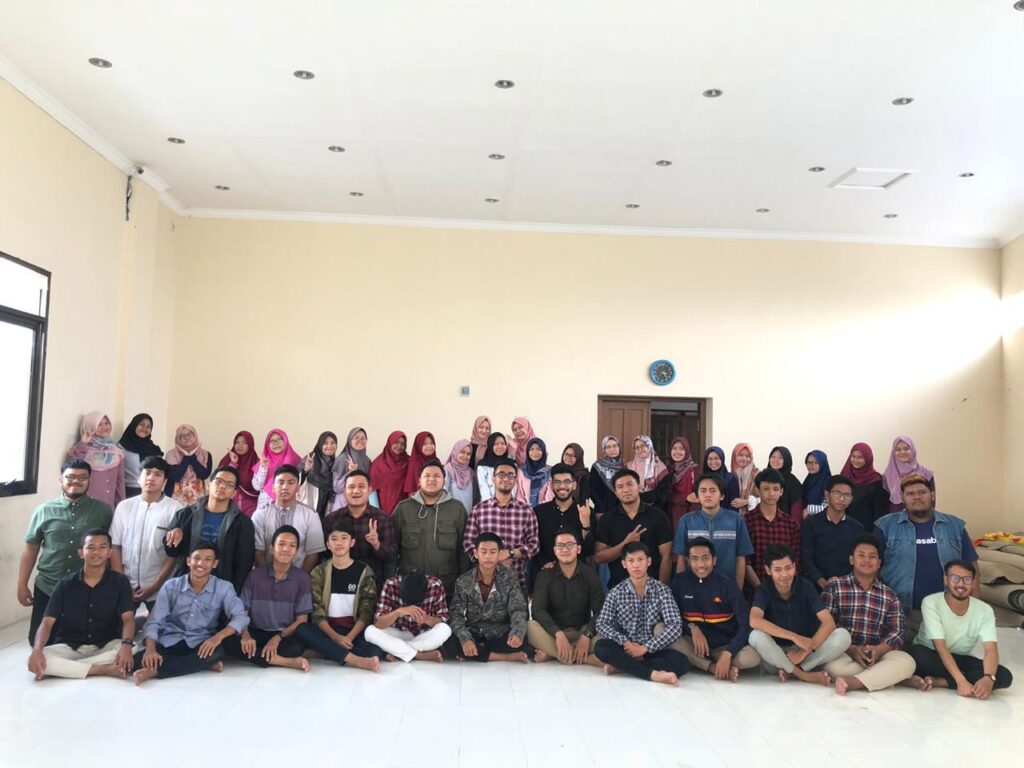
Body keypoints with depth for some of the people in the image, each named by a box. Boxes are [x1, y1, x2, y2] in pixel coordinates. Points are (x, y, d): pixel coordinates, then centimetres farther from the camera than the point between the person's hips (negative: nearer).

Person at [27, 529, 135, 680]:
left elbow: (128, 618, -13)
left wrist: (126, 644, -35)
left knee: (133, 649, -33)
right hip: (69, 647, 1)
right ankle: (105, 669, -29)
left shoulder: (120, 582, -3)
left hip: (106, 647, -1)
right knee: (35, 661, -29)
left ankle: (63, 667, -25)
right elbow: (47, 622, -7)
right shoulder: (65, 584, -1)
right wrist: (37, 650, -27)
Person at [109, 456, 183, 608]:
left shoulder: (174, 508, -6)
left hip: (159, 588, -2)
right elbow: (115, 547, 4)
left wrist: (155, 587, -8)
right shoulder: (124, 506, 4)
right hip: (126, 586, 2)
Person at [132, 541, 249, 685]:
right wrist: (150, 649, -27)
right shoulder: (171, 587, -2)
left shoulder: (224, 588, -5)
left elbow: (240, 617, -13)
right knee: (139, 659, -27)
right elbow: (154, 622, -7)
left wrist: (218, 636, -31)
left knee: (217, 652, -35)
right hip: (169, 643, 2)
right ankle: (204, 664, -22)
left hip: (201, 644, -1)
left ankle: (155, 671, -27)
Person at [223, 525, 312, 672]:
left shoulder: (302, 578, -2)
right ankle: (287, 661, -30)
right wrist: (245, 634, -21)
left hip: (286, 634, -2)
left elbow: (302, 620, -3)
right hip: (257, 633, 2)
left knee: (299, 645, -37)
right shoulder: (255, 575, 1)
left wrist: (278, 637, -18)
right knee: (228, 642, -30)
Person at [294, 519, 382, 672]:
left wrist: (350, 637, -20)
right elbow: (317, 612, -4)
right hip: (328, 630, 1)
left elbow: (367, 611, -3)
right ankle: (356, 660, -38)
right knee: (301, 629, -32)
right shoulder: (319, 572, 5)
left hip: (355, 630, -1)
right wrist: (335, 637, -20)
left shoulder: (364, 571, 4)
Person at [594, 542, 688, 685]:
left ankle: (621, 665, -23)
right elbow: (602, 625, -4)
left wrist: (645, 648, -20)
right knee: (600, 647, -29)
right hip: (626, 648, 1)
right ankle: (653, 674, -31)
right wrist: (625, 642, -20)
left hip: (652, 651, -1)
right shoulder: (616, 592, 1)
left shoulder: (662, 590, -4)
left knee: (680, 661, -30)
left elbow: (675, 627, -14)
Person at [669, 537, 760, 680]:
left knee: (752, 657, -32)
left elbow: (747, 624, -12)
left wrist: (727, 654, -24)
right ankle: (714, 668, -23)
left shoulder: (727, 585, -7)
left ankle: (699, 663, -11)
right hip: (693, 645, 1)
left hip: (724, 647, -1)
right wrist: (692, 628, -20)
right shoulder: (679, 581, -3)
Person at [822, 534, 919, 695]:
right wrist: (851, 650, -18)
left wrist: (878, 650, -16)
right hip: (843, 651, -2)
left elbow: (899, 632, 4)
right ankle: (893, 676, -22)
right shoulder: (834, 587, 3)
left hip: (877, 653, 3)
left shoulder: (889, 595, 13)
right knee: (834, 666, -36)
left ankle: (853, 682, -30)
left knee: (906, 662, -26)